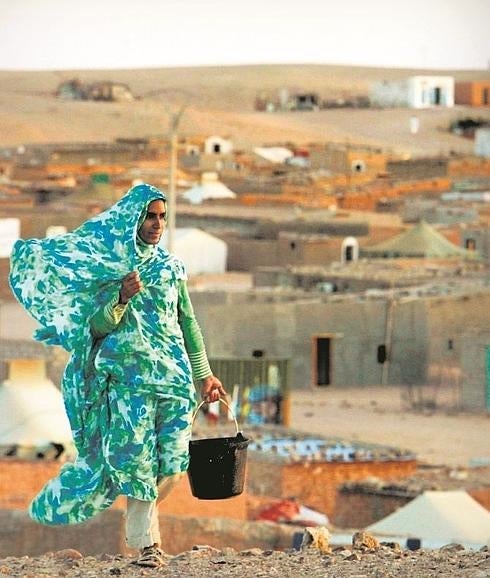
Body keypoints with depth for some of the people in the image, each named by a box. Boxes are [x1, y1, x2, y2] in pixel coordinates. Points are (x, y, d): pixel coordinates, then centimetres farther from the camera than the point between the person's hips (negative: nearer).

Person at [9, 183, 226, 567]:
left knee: (172, 464, -3)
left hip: (174, 374, 4)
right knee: (137, 461, -11)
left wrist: (204, 374, 17)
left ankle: (141, 526, 20)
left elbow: (188, 323, 20)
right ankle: (146, 542, -5)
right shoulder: (108, 264, 3)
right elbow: (98, 326, -3)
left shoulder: (171, 267, 16)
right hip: (129, 374, -4)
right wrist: (122, 299, -21)